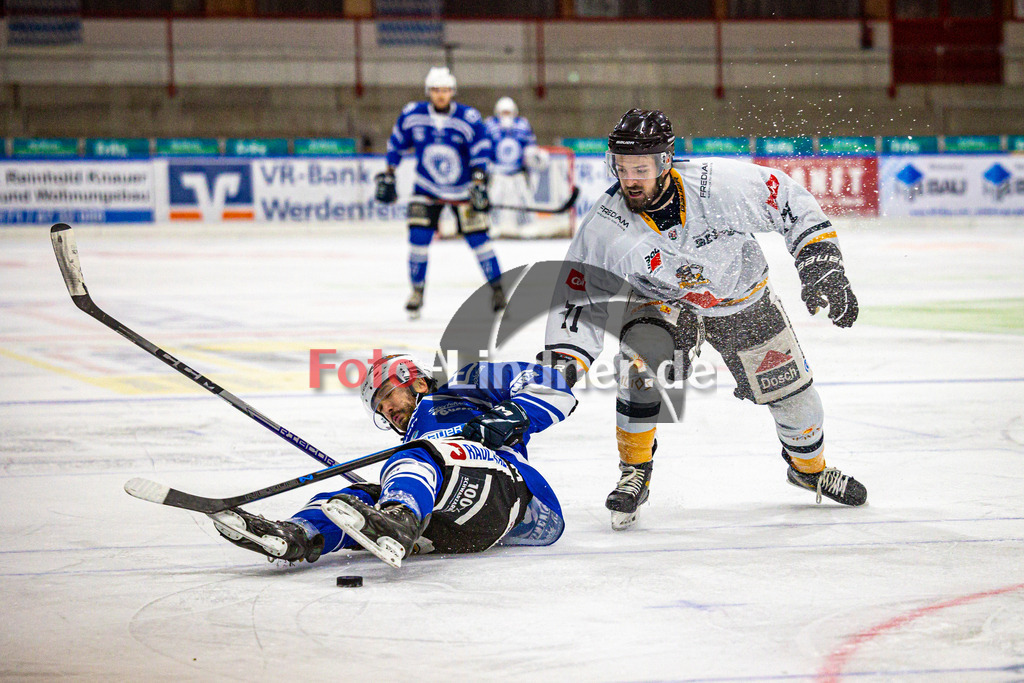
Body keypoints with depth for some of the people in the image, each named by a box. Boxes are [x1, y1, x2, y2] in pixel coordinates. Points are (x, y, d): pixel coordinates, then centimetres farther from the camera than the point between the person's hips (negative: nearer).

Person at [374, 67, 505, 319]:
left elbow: (482, 151, -14)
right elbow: (396, 144, 5)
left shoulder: (469, 118, -16)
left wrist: (479, 182, -24)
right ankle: (417, 291, 4)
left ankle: (497, 288, 9)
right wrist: (388, 174, 6)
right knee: (419, 236, -11)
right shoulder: (412, 115, -10)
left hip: (463, 189, -1)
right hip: (427, 189, 1)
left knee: (477, 237, -5)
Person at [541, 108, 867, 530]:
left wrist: (822, 264, -26)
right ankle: (634, 473, -6)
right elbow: (580, 298, -19)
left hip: (744, 299, 0)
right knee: (641, 368, -29)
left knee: (792, 393, 6)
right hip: (662, 303, 0)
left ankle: (809, 467, 39)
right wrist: (565, 361, -32)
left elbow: (793, 205, -21)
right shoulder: (604, 228, -28)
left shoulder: (722, 184, -34)